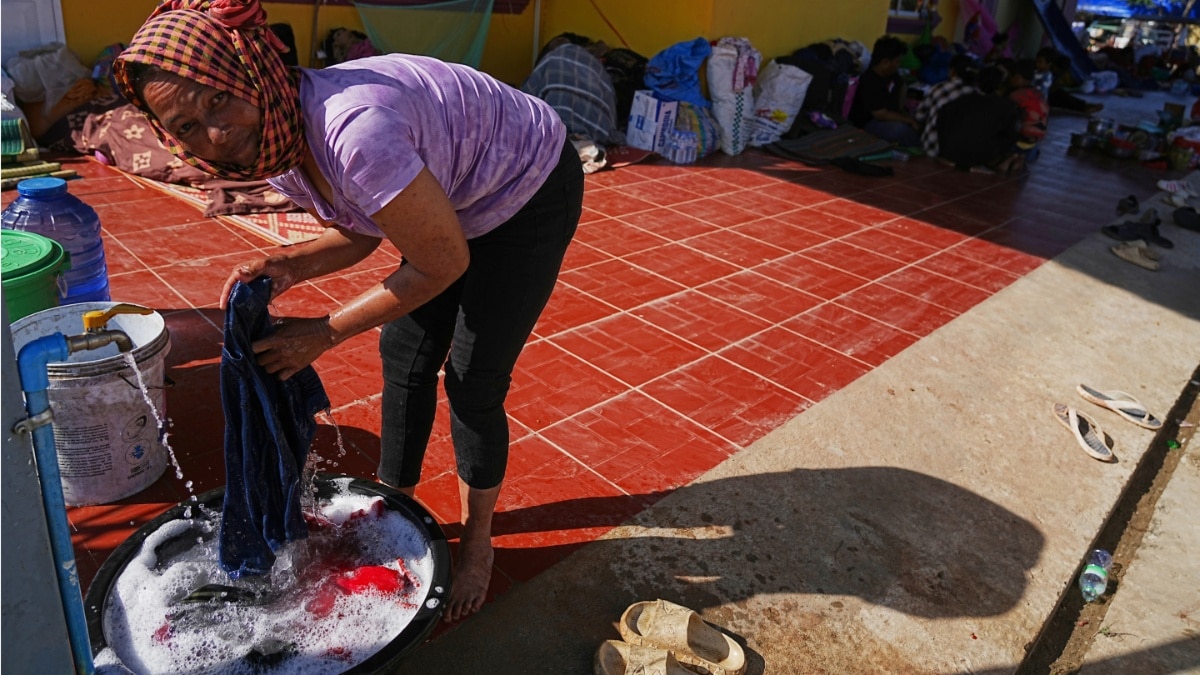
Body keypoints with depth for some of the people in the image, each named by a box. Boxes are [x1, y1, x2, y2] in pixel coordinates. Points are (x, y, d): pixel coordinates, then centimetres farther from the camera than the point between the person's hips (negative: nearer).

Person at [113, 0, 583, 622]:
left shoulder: (352, 129, -38)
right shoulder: (271, 148, -10)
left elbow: (444, 264, -28)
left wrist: (326, 332, -19)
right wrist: (290, 266, -16)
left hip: (529, 191, -7)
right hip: (451, 200, 8)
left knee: (474, 383, -3)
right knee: (404, 358, 10)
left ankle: (477, 541, 22)